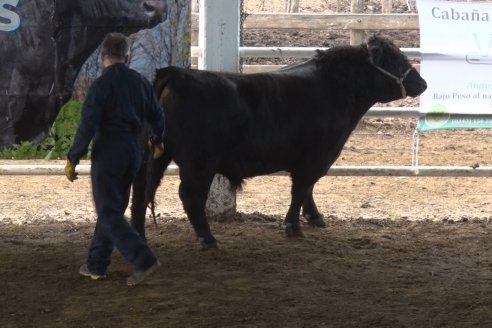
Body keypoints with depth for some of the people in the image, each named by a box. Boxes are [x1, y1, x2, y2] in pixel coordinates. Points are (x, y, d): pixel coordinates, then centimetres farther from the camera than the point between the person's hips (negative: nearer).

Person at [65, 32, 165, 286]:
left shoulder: (101, 85, -14)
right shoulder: (140, 82, 6)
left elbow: (87, 125, -18)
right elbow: (157, 116, 16)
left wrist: (73, 159, -12)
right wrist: (157, 142, 37)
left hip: (107, 151, -7)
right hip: (133, 151, 7)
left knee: (108, 213, -3)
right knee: (112, 209, 17)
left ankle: (143, 260, -15)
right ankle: (97, 265, 22)